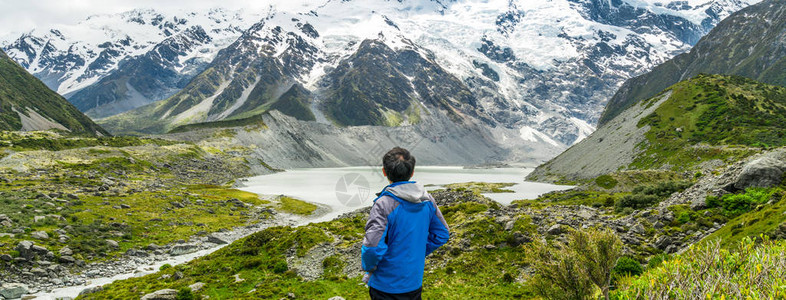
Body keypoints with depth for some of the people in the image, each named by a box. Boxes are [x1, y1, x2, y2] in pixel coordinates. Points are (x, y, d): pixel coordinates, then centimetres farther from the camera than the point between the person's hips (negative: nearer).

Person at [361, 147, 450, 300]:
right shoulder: (427, 200, -4)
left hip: (386, 286, -5)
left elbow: (372, 248, -28)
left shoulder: (384, 204, -23)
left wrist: (368, 268, -8)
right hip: (415, 283, 5)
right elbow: (442, 234, 7)